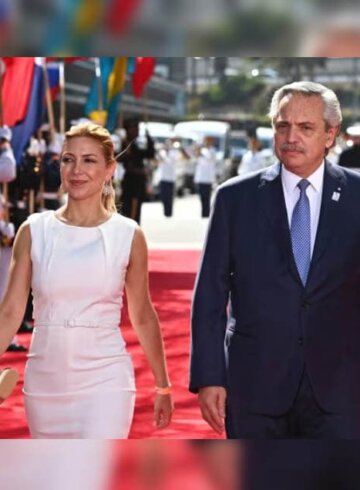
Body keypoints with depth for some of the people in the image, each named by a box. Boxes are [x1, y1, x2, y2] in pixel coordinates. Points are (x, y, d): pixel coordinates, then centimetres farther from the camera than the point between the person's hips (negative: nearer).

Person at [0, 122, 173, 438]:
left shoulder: (129, 236, -2)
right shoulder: (34, 231, 0)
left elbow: (143, 317, 8)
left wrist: (163, 387, 13)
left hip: (105, 380, -2)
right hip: (45, 382, 3)